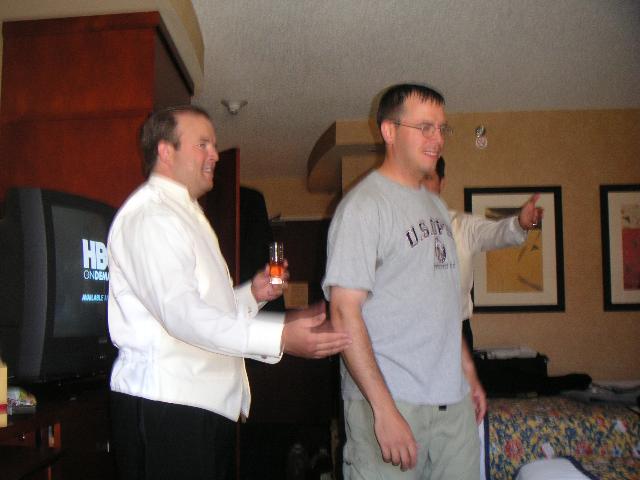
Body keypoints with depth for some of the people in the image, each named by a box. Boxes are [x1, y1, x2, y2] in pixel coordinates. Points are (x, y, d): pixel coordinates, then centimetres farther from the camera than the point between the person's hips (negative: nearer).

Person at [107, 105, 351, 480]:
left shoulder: (185, 213, 21)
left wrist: (251, 294, 6)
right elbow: (181, 313, -25)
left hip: (210, 403, 10)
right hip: (164, 406, -9)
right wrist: (279, 337, -32)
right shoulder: (149, 214, -12)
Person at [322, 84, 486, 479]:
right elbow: (345, 314, -18)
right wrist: (384, 409, -21)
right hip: (391, 402, -7)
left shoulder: (435, 205, 14)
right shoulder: (364, 206, -12)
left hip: (453, 401, 8)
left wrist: (468, 371, 17)